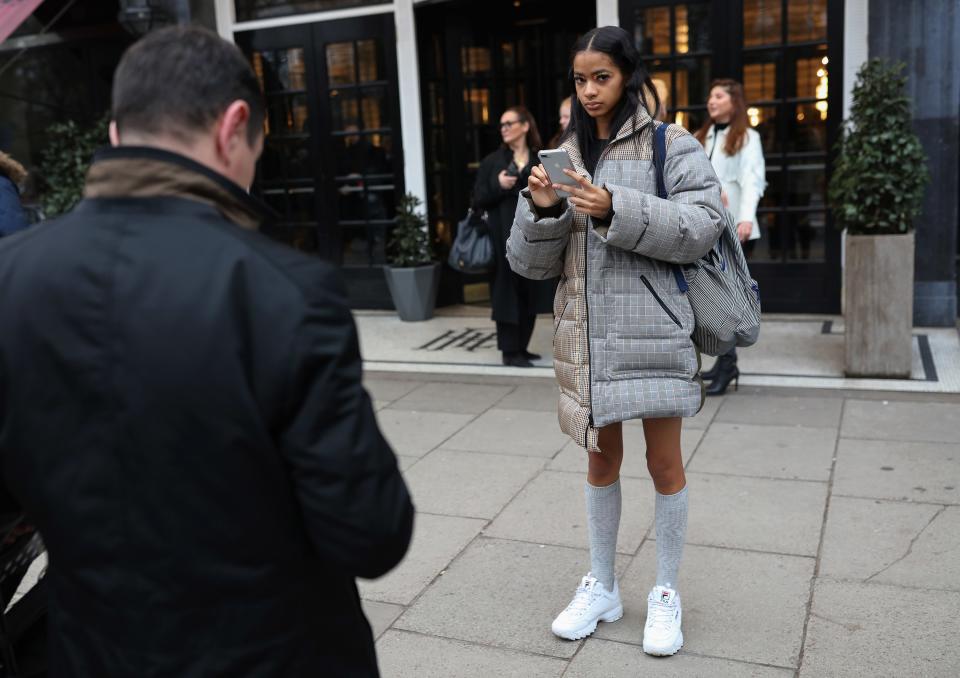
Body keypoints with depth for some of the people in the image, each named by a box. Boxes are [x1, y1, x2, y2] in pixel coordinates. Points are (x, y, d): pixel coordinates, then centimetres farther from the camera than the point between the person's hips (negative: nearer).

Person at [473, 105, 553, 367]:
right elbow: (478, 200, 1)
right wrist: (498, 186, -15)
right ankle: (510, 351, 4)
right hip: (504, 238, -2)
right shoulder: (492, 161, 4)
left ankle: (521, 347, 18)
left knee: (530, 293, 6)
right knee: (507, 291, -2)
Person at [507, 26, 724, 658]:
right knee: (602, 458, 15)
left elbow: (703, 225, -14)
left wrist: (618, 211, -23)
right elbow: (534, 262, 7)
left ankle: (666, 593, 25)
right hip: (587, 332, 4)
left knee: (665, 462, 6)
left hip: (653, 327, -3)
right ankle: (602, 587, 30)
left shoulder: (672, 145, -1)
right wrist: (542, 211, -13)